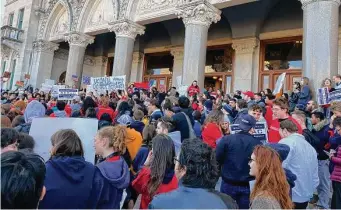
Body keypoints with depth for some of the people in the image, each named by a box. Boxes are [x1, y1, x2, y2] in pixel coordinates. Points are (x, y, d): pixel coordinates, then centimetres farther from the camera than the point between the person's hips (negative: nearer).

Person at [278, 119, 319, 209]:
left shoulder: (285, 143, -14)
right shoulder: (310, 146, 12)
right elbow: (315, 174, 14)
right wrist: (311, 189, 20)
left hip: (290, 195, -8)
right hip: (306, 195, 8)